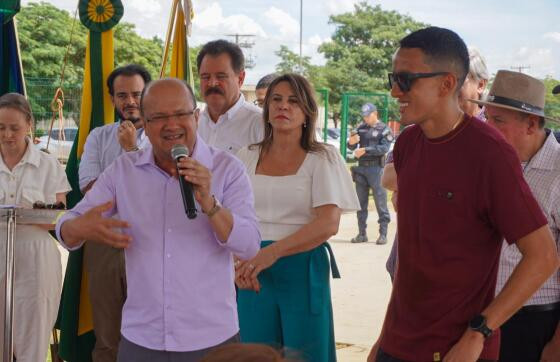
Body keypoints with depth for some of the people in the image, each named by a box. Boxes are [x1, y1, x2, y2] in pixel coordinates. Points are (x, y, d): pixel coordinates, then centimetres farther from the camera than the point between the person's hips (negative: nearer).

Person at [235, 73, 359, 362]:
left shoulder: (322, 158, -1)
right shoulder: (247, 157, 9)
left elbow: (328, 223, -12)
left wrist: (272, 253, -20)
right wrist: (239, 263, -12)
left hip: (303, 270, -2)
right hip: (252, 272, 3)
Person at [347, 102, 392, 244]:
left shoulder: (384, 130, -2)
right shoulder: (361, 128, 14)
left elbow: (384, 148, -15)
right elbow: (352, 147, 12)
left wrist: (365, 150, -22)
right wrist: (351, 142, -12)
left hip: (376, 168, -6)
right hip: (361, 168, 6)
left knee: (380, 202, -5)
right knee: (361, 203, 9)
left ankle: (383, 234, -2)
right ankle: (362, 233, 16)